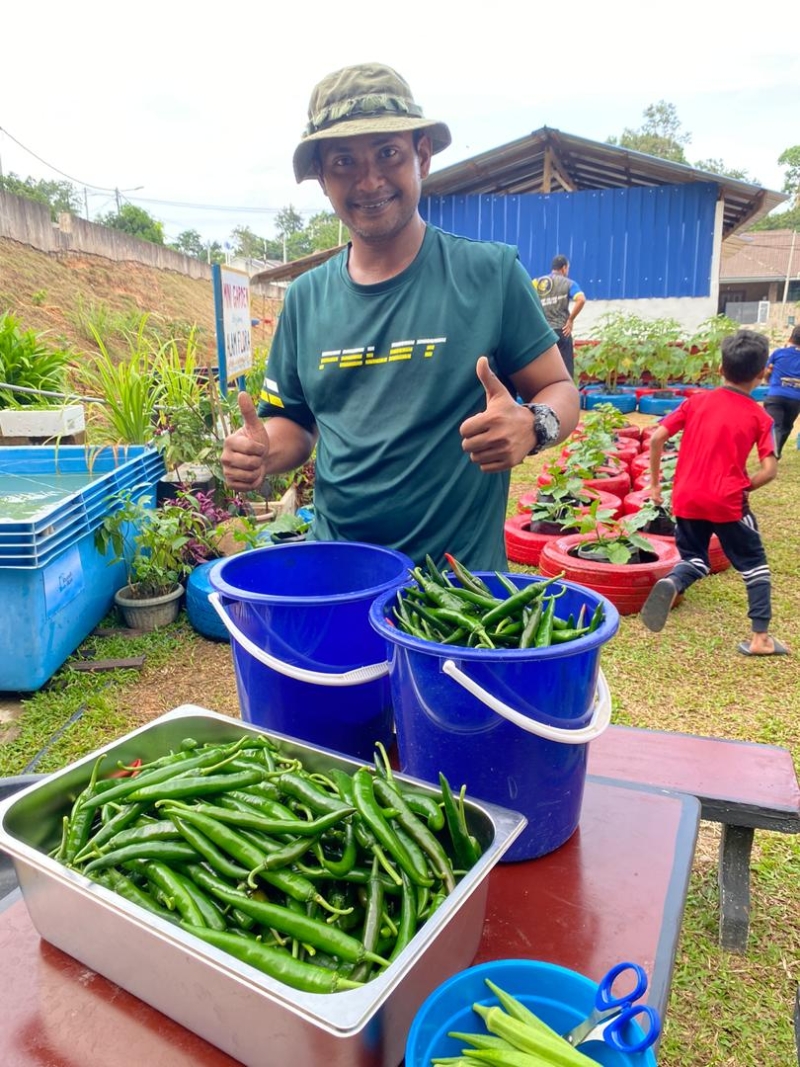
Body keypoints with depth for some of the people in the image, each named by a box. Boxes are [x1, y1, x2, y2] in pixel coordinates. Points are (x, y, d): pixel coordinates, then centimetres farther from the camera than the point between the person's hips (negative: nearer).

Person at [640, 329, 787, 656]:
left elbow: (657, 438, -1)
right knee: (753, 563, 15)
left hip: (687, 499, 2)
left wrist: (654, 483, 9)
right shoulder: (759, 417, -1)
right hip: (728, 502, -2)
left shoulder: (696, 402, 4)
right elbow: (769, 470, -7)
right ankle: (760, 638, 15)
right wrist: (744, 489, 10)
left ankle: (670, 583, -16)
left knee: (693, 560, 19)